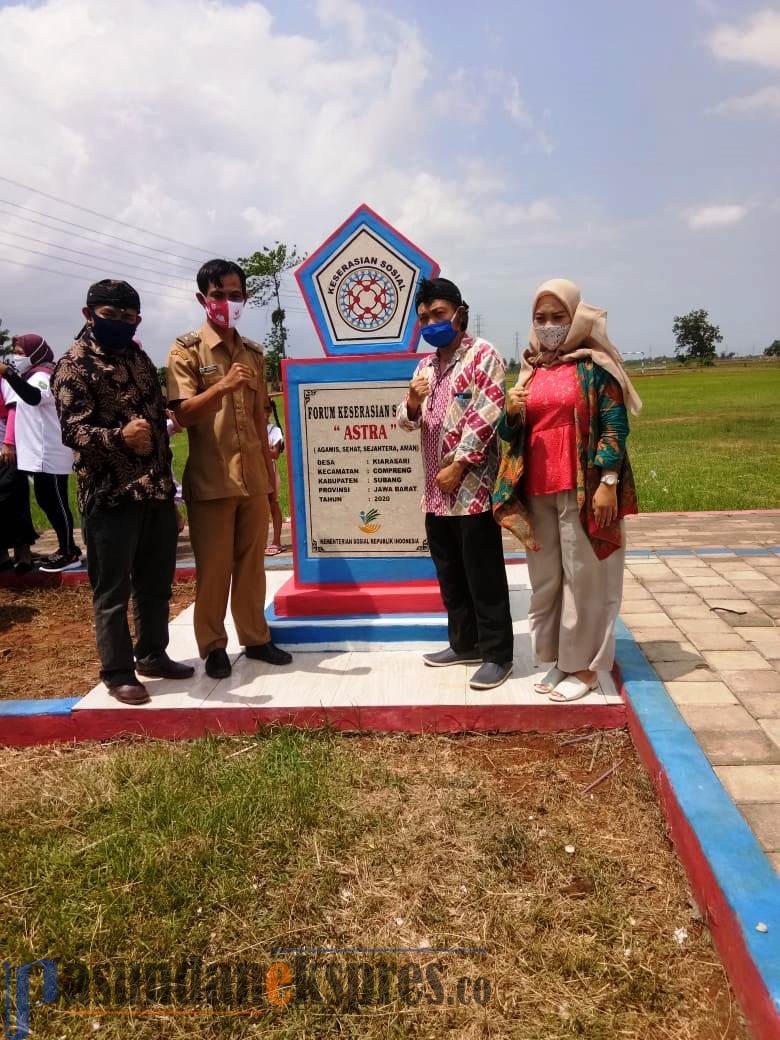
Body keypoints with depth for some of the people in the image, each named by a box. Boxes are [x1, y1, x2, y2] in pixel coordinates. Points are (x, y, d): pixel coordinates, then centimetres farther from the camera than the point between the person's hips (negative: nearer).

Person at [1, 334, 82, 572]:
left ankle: (69, 555, 5)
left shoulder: (43, 376, -13)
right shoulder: (34, 375, 19)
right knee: (45, 501, 15)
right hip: (40, 454, 10)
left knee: (56, 503, -4)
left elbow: (34, 397, -35)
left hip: (50, 454, -10)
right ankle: (68, 549, 24)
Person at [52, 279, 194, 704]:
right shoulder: (73, 367, -8)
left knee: (157, 582, 16)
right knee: (112, 590, 3)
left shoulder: (139, 358, 15)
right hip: (110, 496, -7)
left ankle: (152, 655, 32)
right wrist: (119, 436, -37)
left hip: (157, 490, 7)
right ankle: (118, 672, 17)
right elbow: (73, 431, -18)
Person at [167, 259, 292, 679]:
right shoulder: (186, 349, -3)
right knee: (213, 567, 4)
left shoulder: (253, 353, 13)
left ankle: (255, 638, 24)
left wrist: (269, 471, 16)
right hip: (211, 479, -4)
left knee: (251, 562, 12)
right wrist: (223, 385, -28)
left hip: (252, 476, 5)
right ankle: (213, 646, 17)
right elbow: (182, 413, -13)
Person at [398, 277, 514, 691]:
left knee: (484, 576, -1)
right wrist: (412, 403, -7)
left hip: (473, 486, -7)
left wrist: (458, 465, -16)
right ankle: (464, 643, 29)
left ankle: (496, 654, 10)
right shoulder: (426, 365, 16)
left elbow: (487, 416, -14)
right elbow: (407, 422, 16)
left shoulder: (482, 354, -5)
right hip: (436, 490, 8)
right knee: (449, 574, 15)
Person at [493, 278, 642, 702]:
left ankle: (585, 665, 11)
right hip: (537, 491, 6)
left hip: (583, 489, -6)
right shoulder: (530, 371, 14)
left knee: (583, 576, 1)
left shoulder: (594, 366, -2)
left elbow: (614, 425, -8)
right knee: (545, 578, 10)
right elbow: (510, 434, 16)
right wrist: (511, 413, -6)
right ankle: (561, 659, 23)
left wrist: (608, 482, -16)